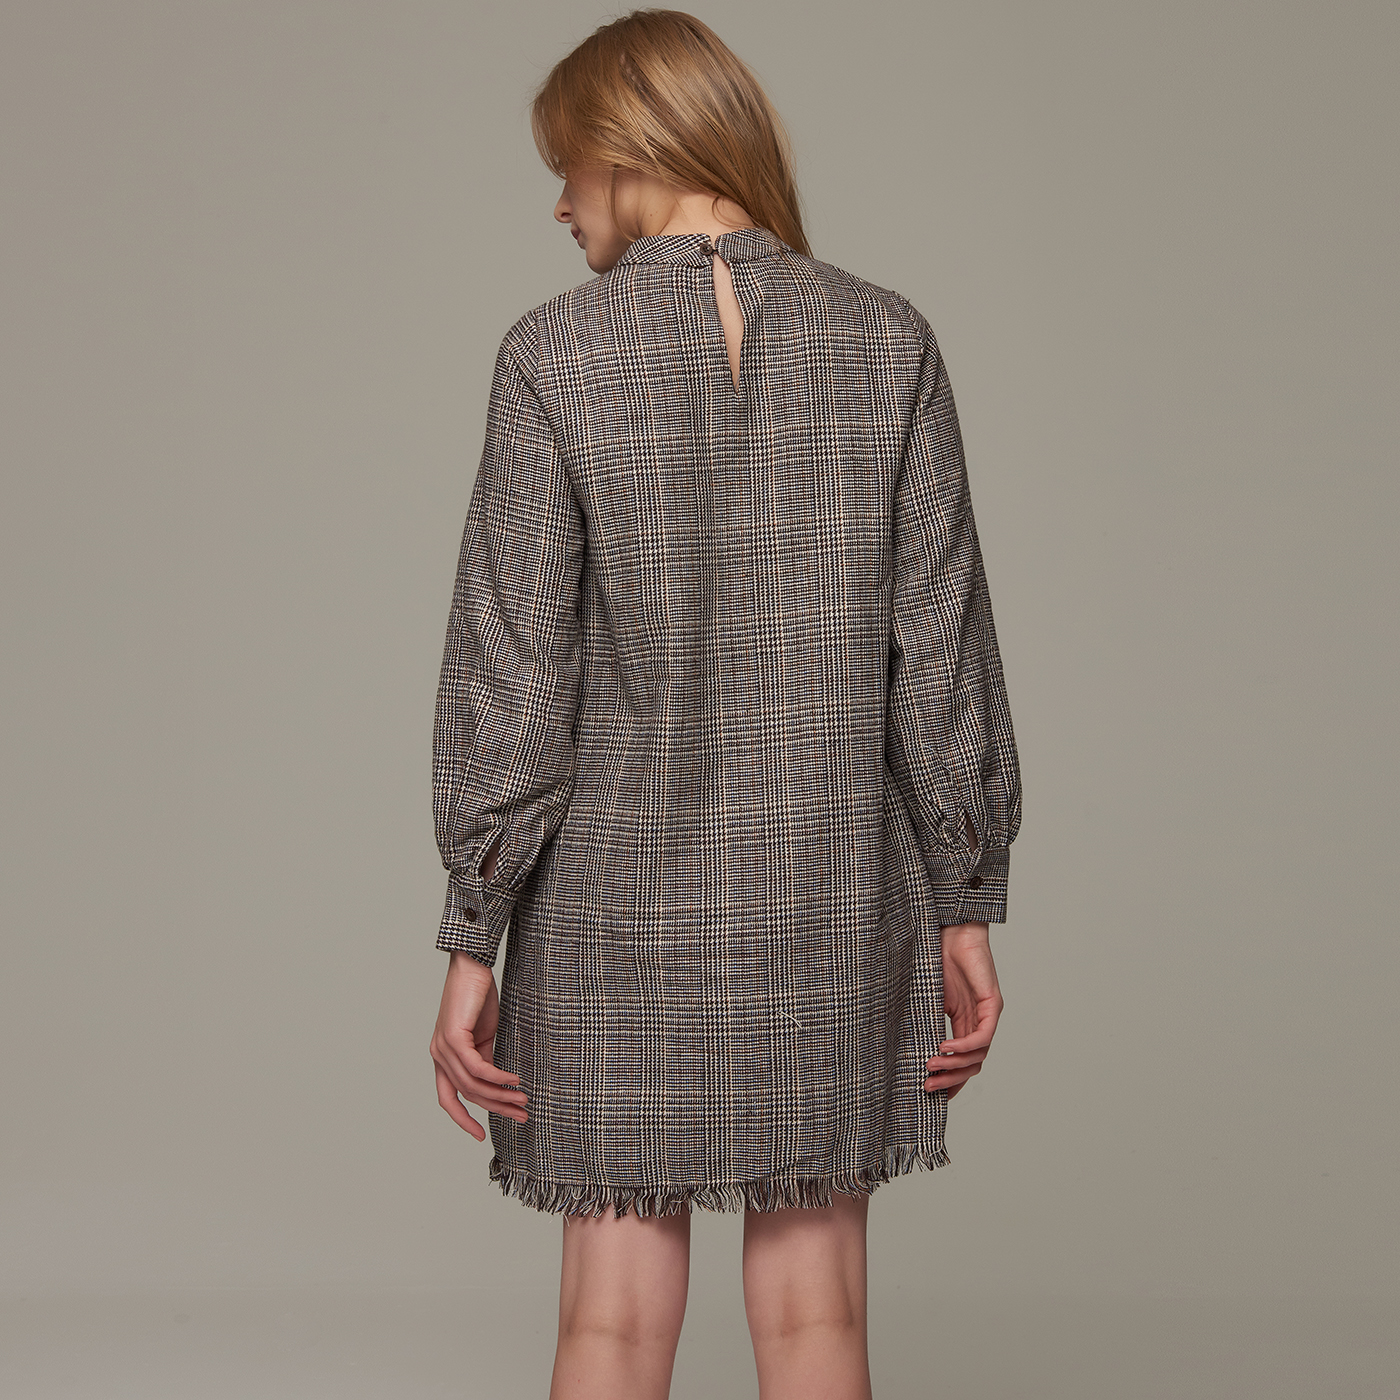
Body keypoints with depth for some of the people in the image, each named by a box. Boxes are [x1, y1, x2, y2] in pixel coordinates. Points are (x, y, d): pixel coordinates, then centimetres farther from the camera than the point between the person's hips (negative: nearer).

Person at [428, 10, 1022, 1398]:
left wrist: (471, 943, -2)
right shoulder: (885, 343, -2)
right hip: (832, 897, 2)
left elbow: (510, 667, -8)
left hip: (617, 905, -1)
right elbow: (939, 647, -3)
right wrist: (965, 911, 5)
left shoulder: (555, 356, -8)